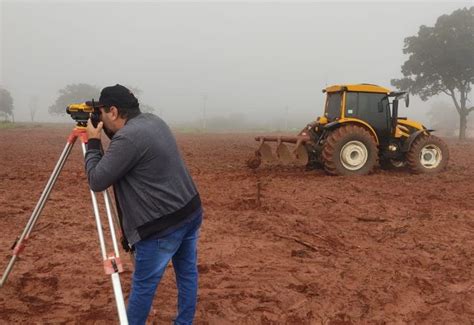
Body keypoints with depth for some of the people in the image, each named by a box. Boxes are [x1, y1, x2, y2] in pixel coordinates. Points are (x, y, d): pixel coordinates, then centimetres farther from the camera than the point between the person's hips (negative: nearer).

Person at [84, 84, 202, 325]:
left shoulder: (127, 138, -20)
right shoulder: (154, 121, 8)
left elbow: (97, 181, -13)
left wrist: (93, 142, -2)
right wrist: (106, 135, 13)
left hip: (163, 226, -9)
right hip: (191, 212, 9)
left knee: (143, 285, 9)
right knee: (188, 273, 18)